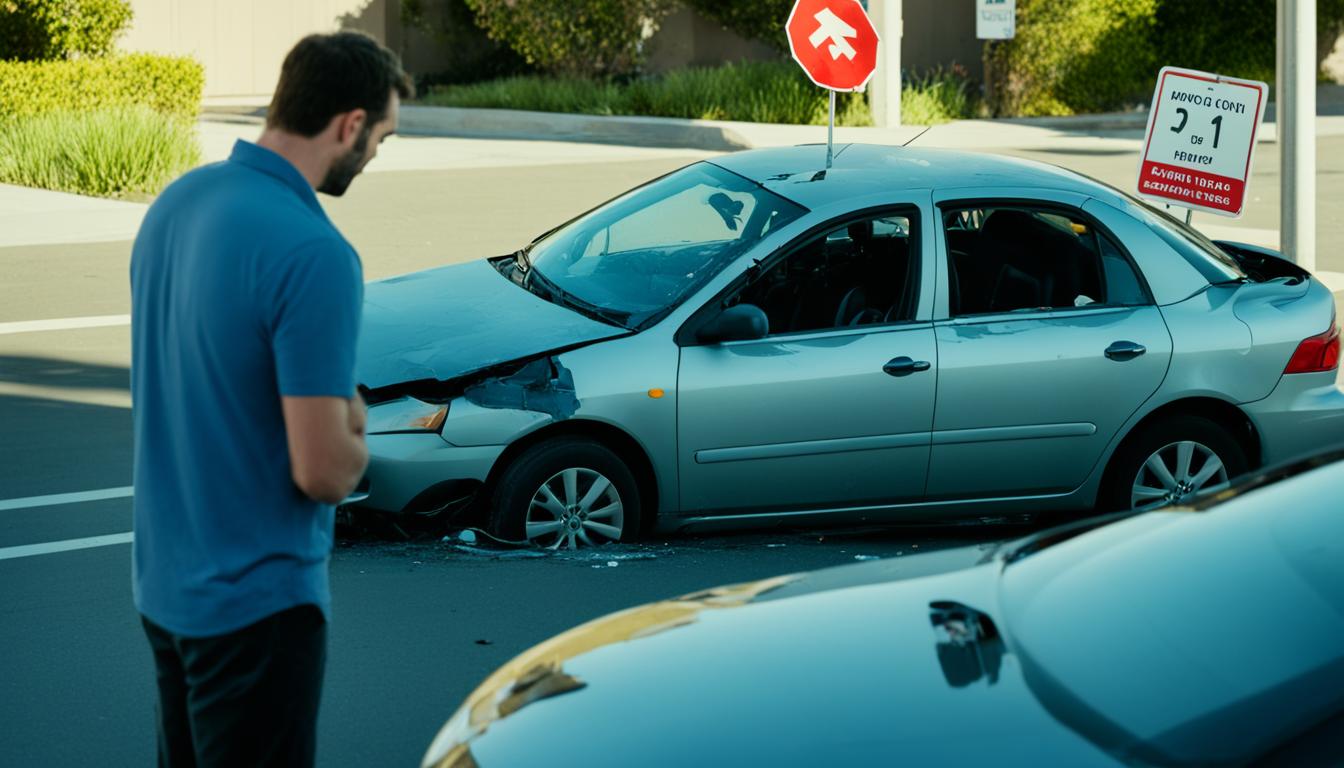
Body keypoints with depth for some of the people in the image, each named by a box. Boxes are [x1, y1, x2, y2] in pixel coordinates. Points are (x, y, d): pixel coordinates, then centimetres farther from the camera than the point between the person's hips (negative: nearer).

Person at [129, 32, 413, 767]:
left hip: (163, 578, 8)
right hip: (254, 597, -8)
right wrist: (355, 430, -3)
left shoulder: (176, 202, 2)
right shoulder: (314, 255, -25)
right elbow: (325, 472, -24)